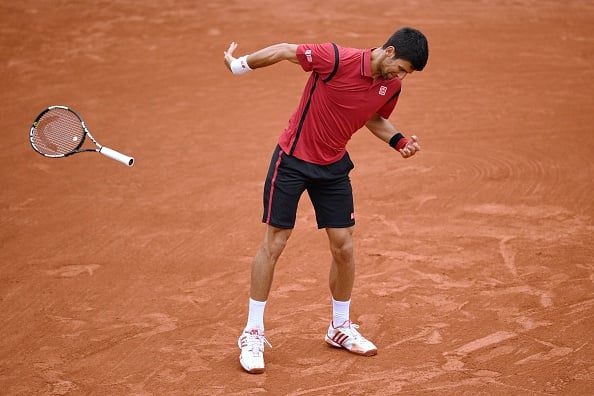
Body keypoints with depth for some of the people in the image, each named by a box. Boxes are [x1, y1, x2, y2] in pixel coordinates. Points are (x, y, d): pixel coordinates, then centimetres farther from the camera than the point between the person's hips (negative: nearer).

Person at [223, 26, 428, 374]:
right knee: (274, 244, -1)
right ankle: (253, 334, 10)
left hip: (334, 166, 5)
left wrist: (399, 141, -3)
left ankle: (340, 327, 26)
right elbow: (284, 51, -13)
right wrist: (240, 65, -1)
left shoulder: (392, 86, -6)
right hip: (293, 160, -5)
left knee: (344, 246, 4)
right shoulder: (337, 59, -25)